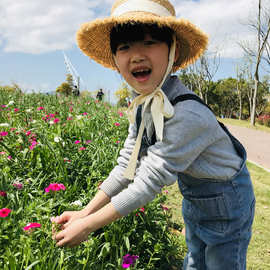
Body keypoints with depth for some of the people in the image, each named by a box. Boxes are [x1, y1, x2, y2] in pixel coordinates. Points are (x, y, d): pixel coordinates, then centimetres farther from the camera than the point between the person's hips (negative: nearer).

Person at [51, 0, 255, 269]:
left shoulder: (187, 115, -36)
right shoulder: (141, 107, -10)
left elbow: (149, 182, -31)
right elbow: (127, 165, -5)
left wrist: (88, 226, -21)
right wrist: (85, 212, -7)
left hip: (225, 202, -7)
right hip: (193, 198, 7)